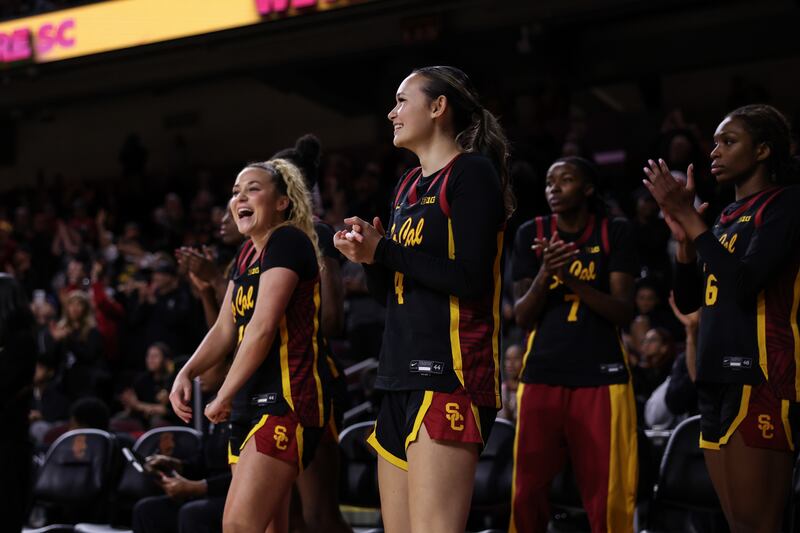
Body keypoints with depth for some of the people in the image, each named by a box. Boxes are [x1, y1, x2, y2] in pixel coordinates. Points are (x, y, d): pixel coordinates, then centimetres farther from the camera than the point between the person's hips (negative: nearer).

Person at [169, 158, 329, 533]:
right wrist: (186, 374, 1)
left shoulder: (288, 242, -10)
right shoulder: (247, 254, 18)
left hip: (288, 401, -9)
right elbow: (225, 330, 19)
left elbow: (263, 328, -17)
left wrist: (224, 396, -12)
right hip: (252, 404, 10)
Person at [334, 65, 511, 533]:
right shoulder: (408, 186, 21)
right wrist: (369, 257, 4)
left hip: (451, 370, -9)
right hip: (403, 372, 9)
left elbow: (471, 278, -16)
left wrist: (384, 251, -9)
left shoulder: (472, 171, -4)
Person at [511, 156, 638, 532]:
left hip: (601, 375, -1)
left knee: (609, 498, -1)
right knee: (528, 494, 1)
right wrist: (545, 274, -14)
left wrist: (570, 278, -18)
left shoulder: (614, 232, 3)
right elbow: (522, 318, 4)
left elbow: (623, 312, -5)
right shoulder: (531, 234, 7)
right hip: (542, 375, 2)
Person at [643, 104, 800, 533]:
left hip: (759, 376, -8)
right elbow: (687, 301, 20)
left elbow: (743, 282, -18)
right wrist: (684, 235, 6)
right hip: (716, 378, 8)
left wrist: (690, 218, -11)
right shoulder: (727, 216, 20)